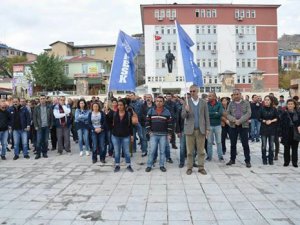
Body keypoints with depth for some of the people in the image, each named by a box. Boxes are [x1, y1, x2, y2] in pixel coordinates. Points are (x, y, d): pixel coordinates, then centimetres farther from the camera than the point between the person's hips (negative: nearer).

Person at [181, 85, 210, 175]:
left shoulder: (203, 102, 6)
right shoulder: (186, 102, 3)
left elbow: (206, 116, 7)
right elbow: (183, 116, -1)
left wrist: (207, 128, 1)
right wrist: (186, 111, -22)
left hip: (201, 130, 1)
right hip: (190, 129, -1)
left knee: (201, 150, 5)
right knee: (189, 151, 4)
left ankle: (201, 167, 15)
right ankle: (189, 168, 12)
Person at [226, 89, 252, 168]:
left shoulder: (246, 103, 2)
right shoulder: (231, 104, 8)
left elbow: (248, 114, -7)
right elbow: (228, 114, 1)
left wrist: (239, 121, -18)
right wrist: (234, 120, -16)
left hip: (243, 126, -2)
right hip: (233, 126, 2)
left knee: (245, 144, 0)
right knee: (233, 144, 10)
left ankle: (247, 161, 10)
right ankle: (232, 159, 23)